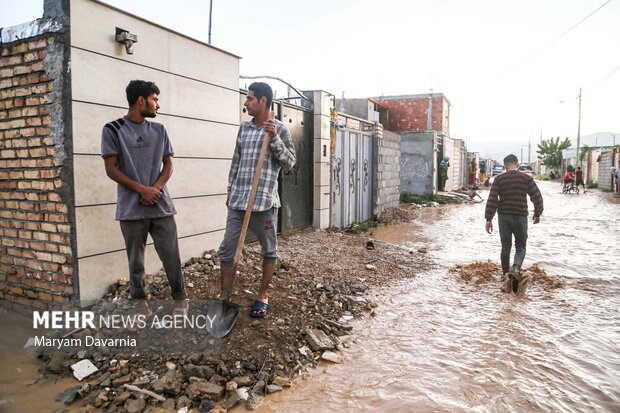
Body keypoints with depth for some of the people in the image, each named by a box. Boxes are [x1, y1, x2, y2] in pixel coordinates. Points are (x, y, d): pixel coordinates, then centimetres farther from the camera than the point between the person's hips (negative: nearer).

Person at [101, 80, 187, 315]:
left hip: (161, 205, 3)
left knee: (171, 255, 3)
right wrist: (142, 190, -13)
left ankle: (180, 298, 18)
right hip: (131, 207, -2)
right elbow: (111, 169, -4)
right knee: (135, 259, 7)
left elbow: (168, 166, 10)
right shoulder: (113, 130, -1)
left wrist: (155, 189, -8)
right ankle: (140, 301, 21)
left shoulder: (159, 130, 11)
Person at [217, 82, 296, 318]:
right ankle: (224, 296, 18)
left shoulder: (280, 129, -2)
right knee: (226, 250, 4)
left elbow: (289, 163, -6)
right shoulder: (244, 128, 13)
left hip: (264, 201, -4)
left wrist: (274, 138, -16)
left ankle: (263, 296, 25)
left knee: (269, 251, 8)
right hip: (238, 200, 5)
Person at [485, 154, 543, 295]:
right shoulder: (527, 179, 0)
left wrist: (488, 219, -5)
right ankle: (515, 269, -16)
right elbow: (537, 197, 0)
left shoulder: (499, 179, -1)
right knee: (520, 246, 11)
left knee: (506, 247, 12)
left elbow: (492, 199, -7)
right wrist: (537, 214, 15)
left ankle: (506, 278, 18)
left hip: (503, 217, 1)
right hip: (520, 217, -1)